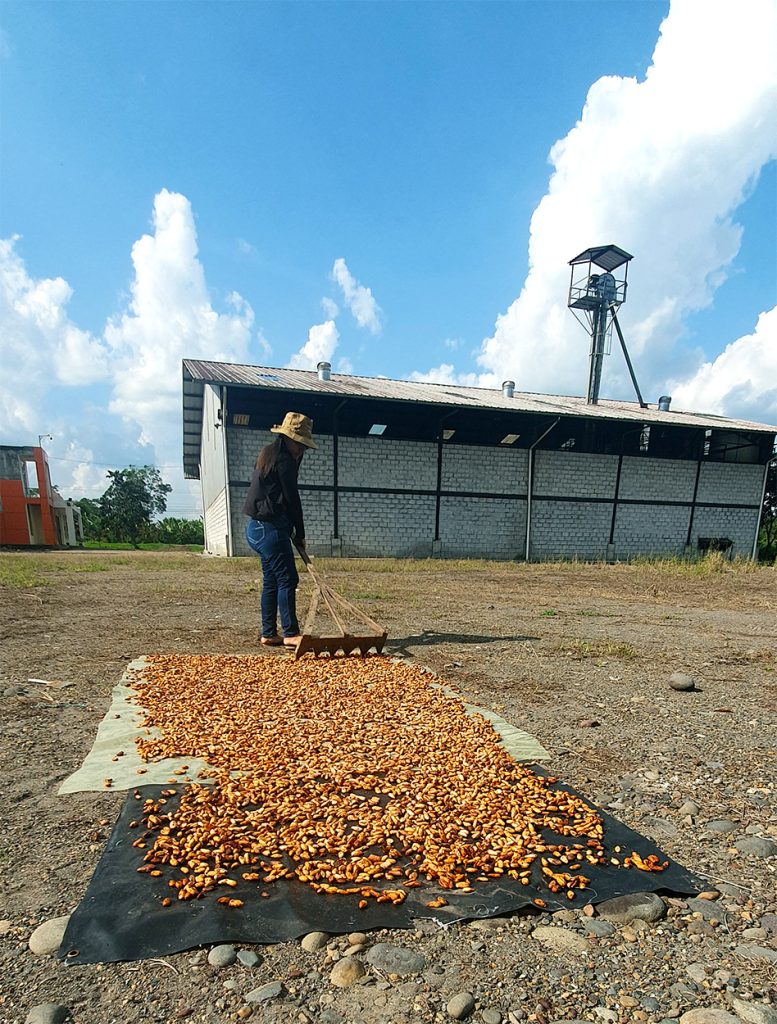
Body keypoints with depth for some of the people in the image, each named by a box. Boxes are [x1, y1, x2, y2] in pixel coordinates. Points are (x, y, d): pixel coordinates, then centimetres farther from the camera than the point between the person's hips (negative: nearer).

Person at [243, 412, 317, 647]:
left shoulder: (269, 454, 18)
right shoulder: (283, 459, -13)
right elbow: (292, 499, -10)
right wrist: (300, 534, -4)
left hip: (259, 528, 10)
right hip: (271, 529, -10)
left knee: (271, 581, 12)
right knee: (287, 579, -7)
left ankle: (268, 634, 16)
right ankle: (290, 633, -4)